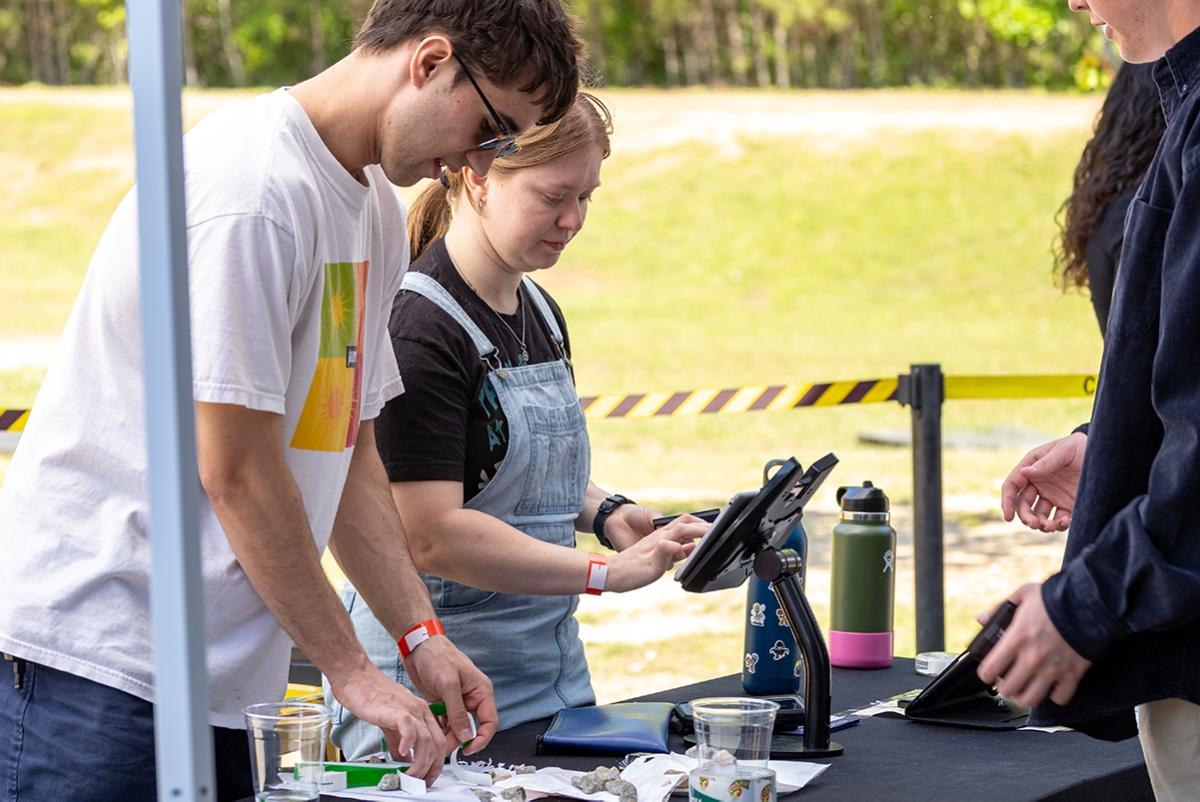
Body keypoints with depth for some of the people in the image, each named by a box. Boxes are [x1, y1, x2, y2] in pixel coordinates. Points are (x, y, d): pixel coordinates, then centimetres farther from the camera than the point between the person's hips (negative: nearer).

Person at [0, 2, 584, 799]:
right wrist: (352, 672, -13)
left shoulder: (378, 213, 13)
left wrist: (421, 635, 6)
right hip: (99, 647, -9)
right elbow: (236, 473, -19)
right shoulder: (252, 192, -18)